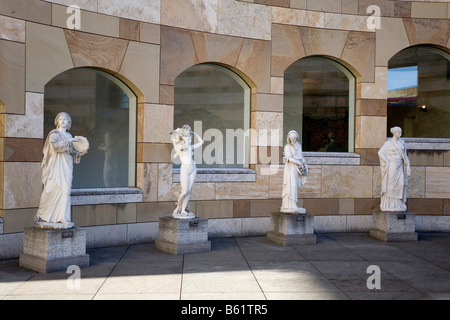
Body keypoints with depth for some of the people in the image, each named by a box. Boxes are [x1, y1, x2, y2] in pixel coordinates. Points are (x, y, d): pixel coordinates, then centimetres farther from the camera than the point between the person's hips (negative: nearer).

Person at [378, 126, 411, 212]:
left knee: (400, 185, 0)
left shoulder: (402, 142, 11)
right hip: (391, 166, -6)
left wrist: (407, 165, 8)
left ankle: (397, 205, 7)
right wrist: (387, 162, -15)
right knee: (390, 185, -6)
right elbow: (380, 152, -11)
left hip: (399, 167, 6)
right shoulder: (388, 143, -6)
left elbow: (404, 155, 15)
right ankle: (387, 205, 0)